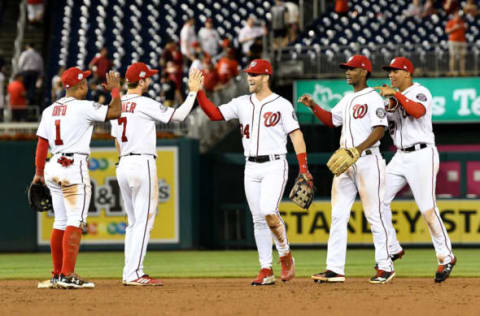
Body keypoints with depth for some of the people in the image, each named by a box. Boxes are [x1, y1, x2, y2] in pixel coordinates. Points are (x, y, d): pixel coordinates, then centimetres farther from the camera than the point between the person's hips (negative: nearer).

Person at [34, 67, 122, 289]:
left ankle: (57, 275, 17)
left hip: (54, 168, 8)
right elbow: (114, 112, -13)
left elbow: (42, 144, 12)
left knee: (61, 222, 14)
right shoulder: (83, 107, -9)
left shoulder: (50, 110, 11)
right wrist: (115, 90, 4)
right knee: (75, 221, -10)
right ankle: (68, 276, -18)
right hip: (75, 168, -8)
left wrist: (39, 172, 18)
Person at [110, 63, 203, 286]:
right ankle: (133, 274, -12)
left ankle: (131, 273, 12)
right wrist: (193, 92, -1)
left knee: (134, 222, 14)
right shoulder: (144, 104, -11)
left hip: (123, 165, 8)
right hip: (142, 164, -8)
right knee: (144, 221, -7)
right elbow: (178, 115, -11)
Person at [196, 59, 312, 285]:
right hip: (251, 168, 5)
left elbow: (296, 135, -6)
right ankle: (266, 271, 6)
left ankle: (285, 255, 0)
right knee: (258, 219, 4)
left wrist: (303, 167, -15)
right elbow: (215, 114, 6)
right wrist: (199, 92, -7)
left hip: (274, 166, -5)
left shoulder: (281, 105, -2)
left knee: (269, 211, -22)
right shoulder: (242, 104, 12)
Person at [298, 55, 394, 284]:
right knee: (338, 216, 3)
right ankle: (335, 269, 2)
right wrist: (313, 107, 14)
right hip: (345, 163, 9)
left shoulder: (373, 98, -8)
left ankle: (385, 267, 3)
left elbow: (379, 130, -17)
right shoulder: (348, 99, 18)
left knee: (374, 215, -5)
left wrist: (358, 149, -27)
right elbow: (331, 119, 28)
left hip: (368, 161, -9)